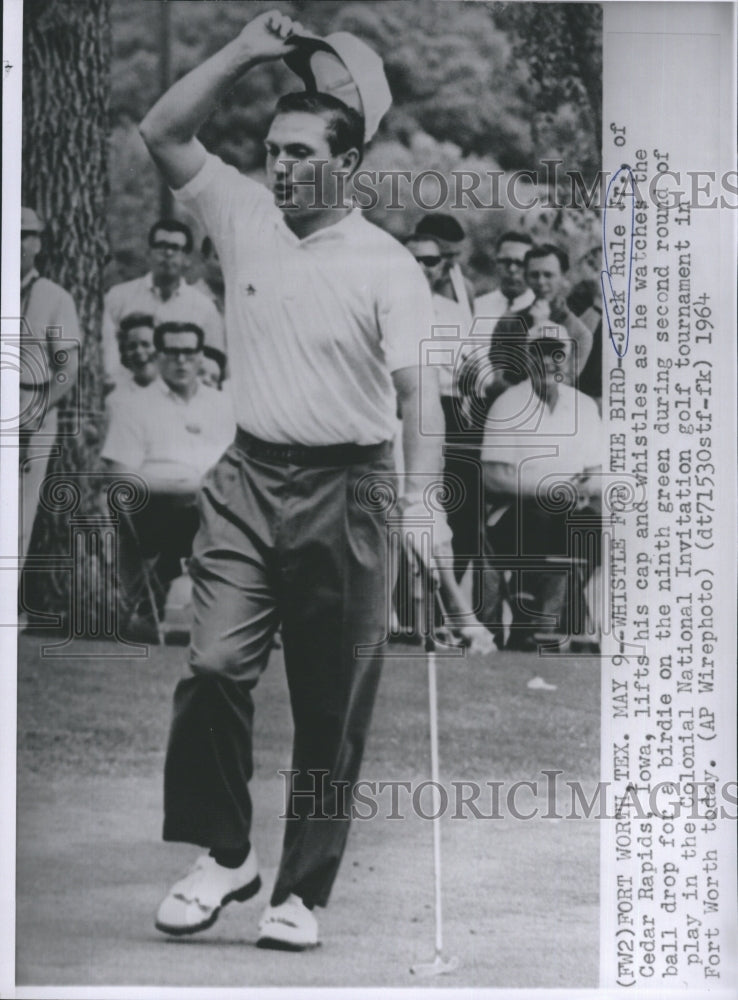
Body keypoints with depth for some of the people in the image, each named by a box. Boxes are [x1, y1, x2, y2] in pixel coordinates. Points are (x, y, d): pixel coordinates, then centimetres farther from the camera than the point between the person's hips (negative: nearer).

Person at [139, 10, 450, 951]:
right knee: (215, 665, -10)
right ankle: (224, 852, 6)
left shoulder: (386, 265, -5)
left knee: (331, 704, 3)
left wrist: (422, 499, -26)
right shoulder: (245, 216, 8)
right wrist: (244, 52, -2)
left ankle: (303, 890, 12)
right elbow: (161, 134, 3)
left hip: (343, 487, -3)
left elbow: (417, 387, -12)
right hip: (250, 475, 3)